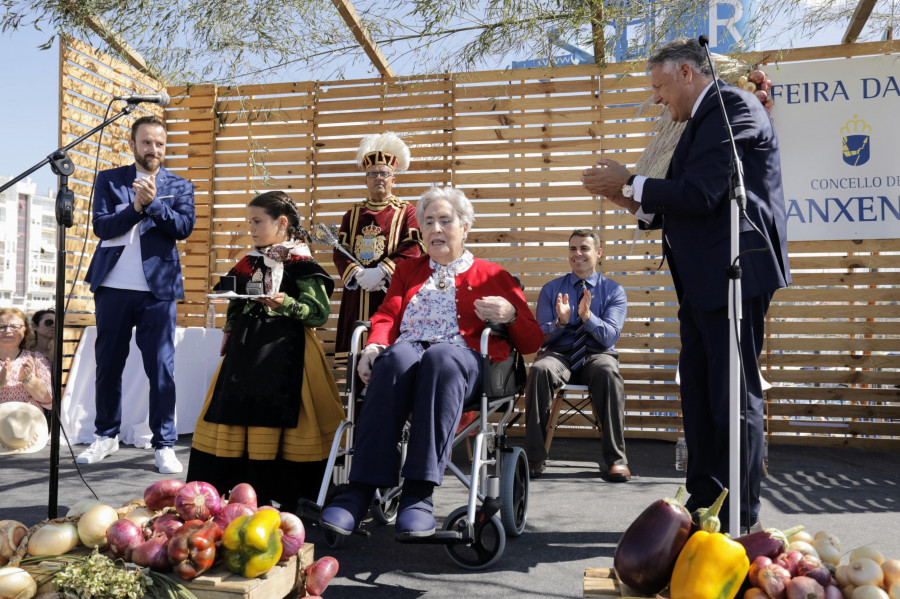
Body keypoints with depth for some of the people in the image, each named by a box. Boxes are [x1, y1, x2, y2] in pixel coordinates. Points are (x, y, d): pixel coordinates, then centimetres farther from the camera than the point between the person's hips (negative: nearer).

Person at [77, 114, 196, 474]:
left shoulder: (179, 186, 8)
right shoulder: (109, 180, 9)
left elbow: (184, 227, -7)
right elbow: (101, 226, -3)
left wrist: (153, 202, -19)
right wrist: (136, 207, -15)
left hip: (157, 290, -1)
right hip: (112, 288, 2)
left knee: (161, 369, -2)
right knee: (107, 365, 10)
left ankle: (164, 445, 5)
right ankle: (106, 435, 27)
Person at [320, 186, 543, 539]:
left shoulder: (492, 276, 23)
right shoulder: (407, 271, 32)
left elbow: (531, 342, 17)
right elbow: (387, 316, 17)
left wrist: (510, 315, -6)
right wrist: (374, 346, -7)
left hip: (462, 357, -2)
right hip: (406, 349, 2)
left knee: (440, 359, -39)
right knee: (396, 358, -36)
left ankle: (419, 493, -44)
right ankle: (361, 490, -42)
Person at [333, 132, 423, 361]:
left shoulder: (407, 212, 7)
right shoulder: (352, 214, 18)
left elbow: (413, 249, -6)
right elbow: (340, 252, 9)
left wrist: (381, 271, -17)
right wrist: (358, 275, -10)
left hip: (391, 292, -3)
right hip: (356, 295, 3)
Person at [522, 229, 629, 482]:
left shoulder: (613, 290, 8)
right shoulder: (551, 289, 11)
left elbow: (610, 337, -5)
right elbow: (539, 336, 4)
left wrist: (588, 316, -23)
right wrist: (560, 322, -16)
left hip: (596, 355, -1)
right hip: (558, 353, 1)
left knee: (608, 372, -37)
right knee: (539, 370, -34)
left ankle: (615, 459, -28)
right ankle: (534, 458, -28)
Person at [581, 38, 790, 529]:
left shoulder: (733, 107, -8)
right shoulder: (702, 122, 21)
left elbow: (700, 195, -19)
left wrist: (631, 183, -8)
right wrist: (634, 201, 9)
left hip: (734, 275, -10)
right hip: (702, 283, 10)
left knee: (734, 395, -4)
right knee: (699, 395, 12)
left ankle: (740, 519, 6)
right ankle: (703, 506, 22)